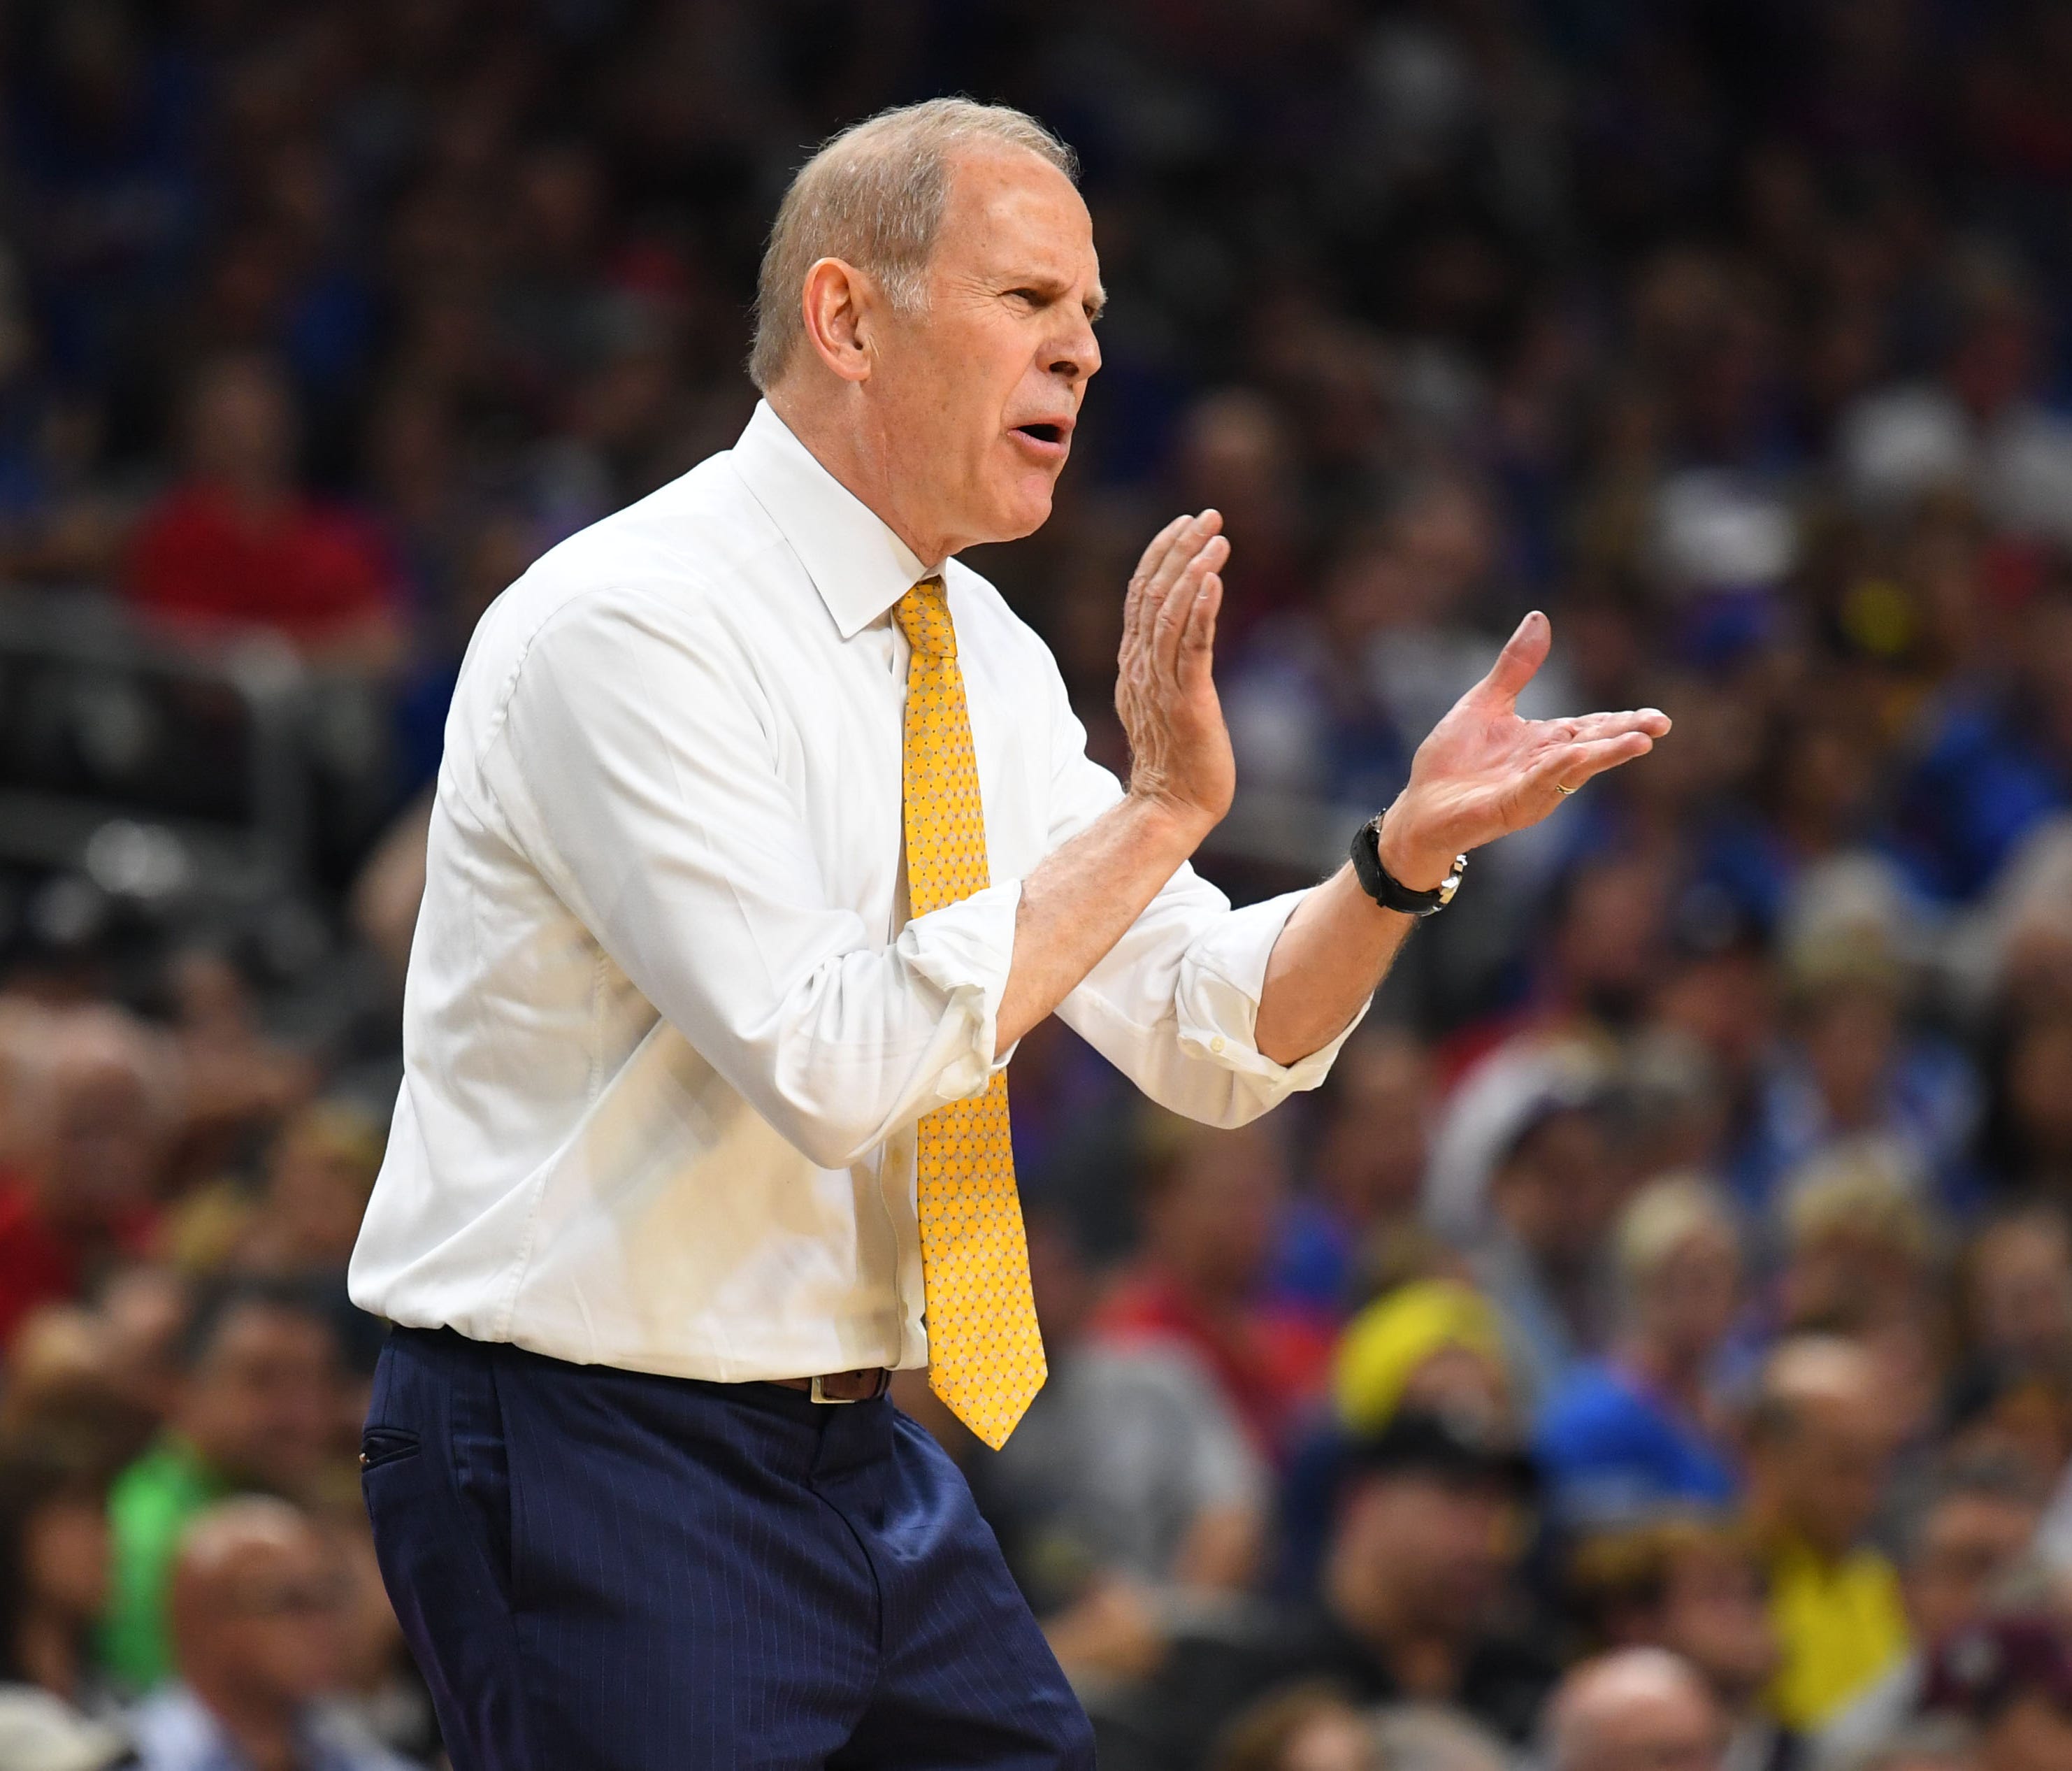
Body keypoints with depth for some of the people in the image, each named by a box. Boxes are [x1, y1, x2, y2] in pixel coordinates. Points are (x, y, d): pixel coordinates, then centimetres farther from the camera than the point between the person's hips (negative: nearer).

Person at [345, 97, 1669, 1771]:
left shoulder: (982, 656, 9)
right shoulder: (628, 629, -17)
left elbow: (1219, 1039, 8)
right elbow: (828, 1068, -26)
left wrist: (1412, 850, -10)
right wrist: (1154, 810, -23)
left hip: (857, 1450, 8)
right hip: (595, 1465, -8)